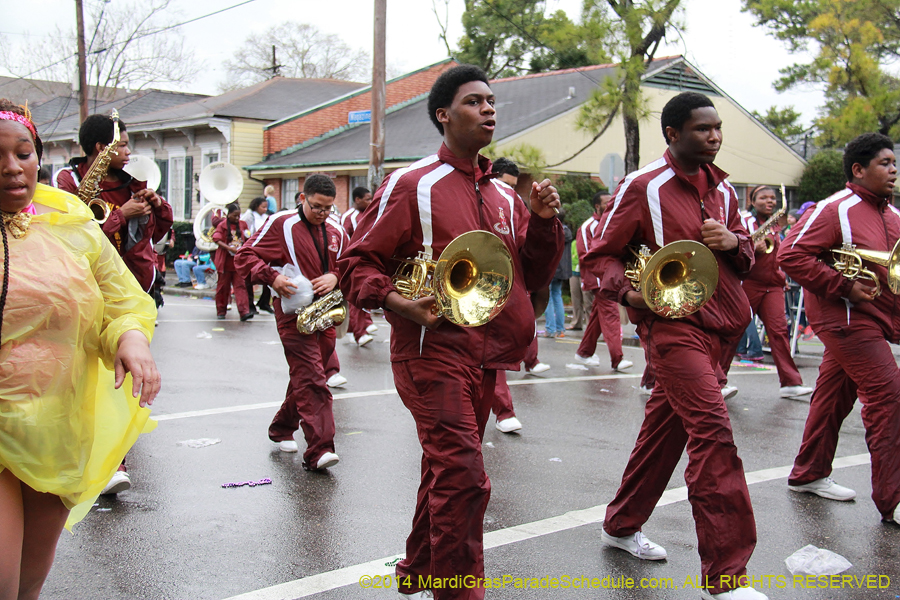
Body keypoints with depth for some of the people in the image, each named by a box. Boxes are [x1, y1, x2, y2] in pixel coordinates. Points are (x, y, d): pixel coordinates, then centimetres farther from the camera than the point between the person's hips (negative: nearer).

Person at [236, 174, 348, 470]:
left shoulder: (336, 233, 11)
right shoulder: (281, 224, -3)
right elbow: (245, 257, -4)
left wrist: (335, 276, -4)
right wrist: (271, 277, -21)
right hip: (294, 312, -6)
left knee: (305, 378, 16)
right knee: (312, 380, -17)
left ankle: (282, 428, 37)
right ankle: (319, 450, -22)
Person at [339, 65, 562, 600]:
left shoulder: (504, 195, 13)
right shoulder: (411, 184, -5)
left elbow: (534, 276, 15)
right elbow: (358, 263, -5)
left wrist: (543, 222, -1)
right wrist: (398, 303, -22)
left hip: (486, 354, 7)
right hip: (432, 349, -7)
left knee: (447, 474, 16)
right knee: (464, 477, -15)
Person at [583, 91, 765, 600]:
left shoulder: (722, 189, 14)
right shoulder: (644, 187, -6)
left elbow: (747, 258, 20)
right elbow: (601, 255, -3)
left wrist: (734, 242, -3)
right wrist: (628, 292, -22)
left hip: (717, 325, 7)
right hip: (672, 323, -7)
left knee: (666, 426, 15)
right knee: (713, 430, -16)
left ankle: (623, 525, 33)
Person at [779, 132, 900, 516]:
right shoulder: (836, 210, -13)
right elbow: (791, 255, -20)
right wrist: (844, 287, -21)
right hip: (847, 318, -8)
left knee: (834, 395, 15)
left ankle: (809, 474, 27)